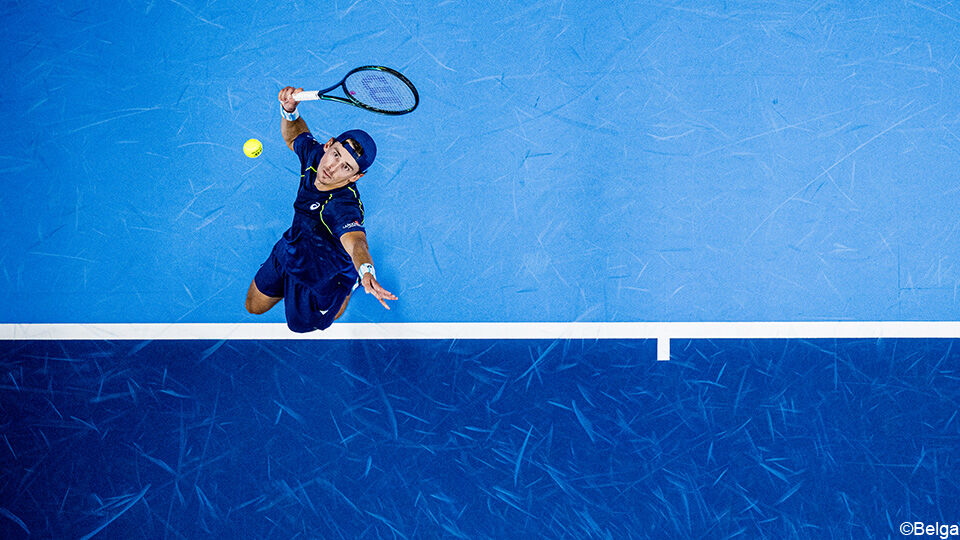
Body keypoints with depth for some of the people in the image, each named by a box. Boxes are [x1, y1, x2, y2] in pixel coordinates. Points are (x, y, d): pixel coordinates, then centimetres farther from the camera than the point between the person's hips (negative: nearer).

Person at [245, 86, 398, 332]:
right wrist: (290, 111, -20)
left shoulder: (344, 206, -44)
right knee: (254, 307, 26)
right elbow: (293, 136, 2)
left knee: (301, 325, 21)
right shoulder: (314, 152, -22)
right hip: (291, 247, 7)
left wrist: (366, 272, -85)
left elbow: (355, 242, -63)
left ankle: (347, 288, 40)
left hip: (321, 275, -6)